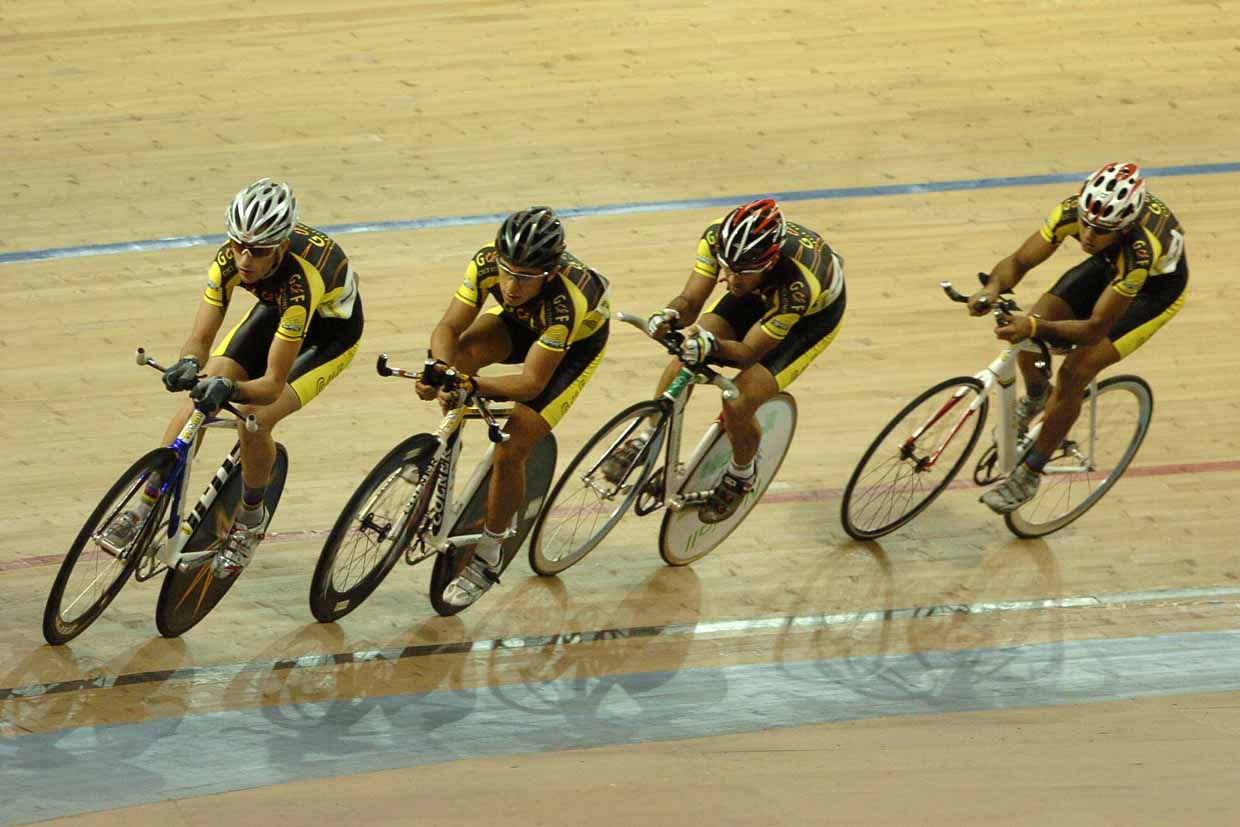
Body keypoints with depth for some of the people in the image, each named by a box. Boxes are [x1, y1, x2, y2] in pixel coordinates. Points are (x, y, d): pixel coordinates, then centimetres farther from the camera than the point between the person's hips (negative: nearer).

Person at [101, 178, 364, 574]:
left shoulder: (300, 278, -43)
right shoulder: (232, 258, -29)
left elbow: (273, 384, -40)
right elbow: (200, 338, -24)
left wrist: (231, 389, -59)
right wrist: (189, 365, -47)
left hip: (331, 330, -5)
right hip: (276, 308, 5)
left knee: (255, 419, -23)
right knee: (201, 395, -14)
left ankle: (251, 519, 4)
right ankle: (145, 507, -1)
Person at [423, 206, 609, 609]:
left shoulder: (565, 299, -43)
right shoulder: (488, 263, -33)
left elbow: (532, 382, -39)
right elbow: (449, 326, -27)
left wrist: (473, 386, -54)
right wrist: (440, 366, -49)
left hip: (577, 343, -4)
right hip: (520, 321, 4)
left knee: (509, 453, -14)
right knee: (461, 353, -32)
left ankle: (488, 557, 8)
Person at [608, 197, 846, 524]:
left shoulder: (798, 285, -43)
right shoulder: (717, 238, -32)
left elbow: (749, 352, -32)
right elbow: (690, 300, -24)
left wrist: (713, 345, -52)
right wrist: (670, 315, -46)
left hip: (814, 313, -5)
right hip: (761, 294, 5)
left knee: (738, 404, -19)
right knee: (687, 353, -20)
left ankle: (742, 474, 14)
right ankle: (647, 439, 4)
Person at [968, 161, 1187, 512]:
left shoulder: (1140, 249, -44)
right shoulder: (1073, 210, -32)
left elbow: (1095, 329, -39)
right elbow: (1019, 261, -25)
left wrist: (1036, 327, -53)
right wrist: (992, 288, -47)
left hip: (1157, 285, -5)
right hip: (1108, 265, 5)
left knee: (1073, 374, -17)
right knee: (1025, 330, -14)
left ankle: (1029, 475, 2)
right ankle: (1036, 395, 21)